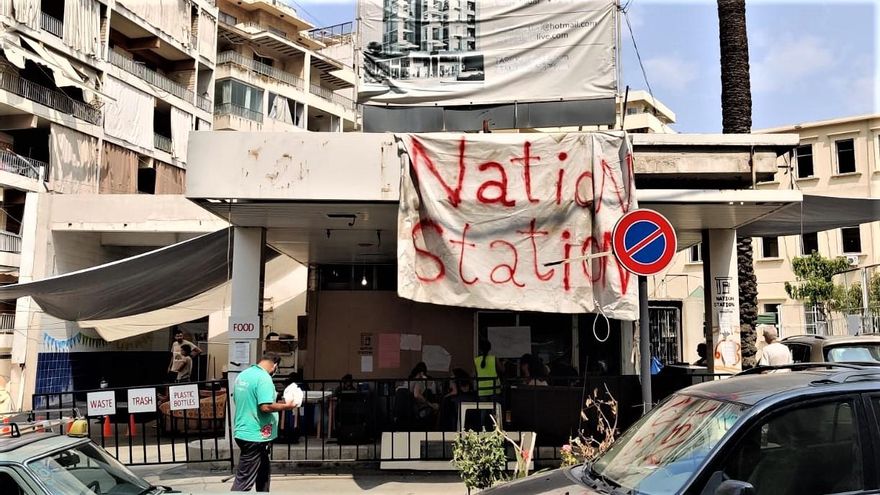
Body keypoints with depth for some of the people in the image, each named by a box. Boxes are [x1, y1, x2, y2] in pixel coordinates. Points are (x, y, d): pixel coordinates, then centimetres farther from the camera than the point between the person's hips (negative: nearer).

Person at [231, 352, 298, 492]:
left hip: (242, 432, 9)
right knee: (244, 481, -4)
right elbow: (266, 407, -27)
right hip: (255, 435, -9)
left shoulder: (242, 375, 9)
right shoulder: (264, 378, -18)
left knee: (263, 472, 22)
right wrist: (286, 406, -12)